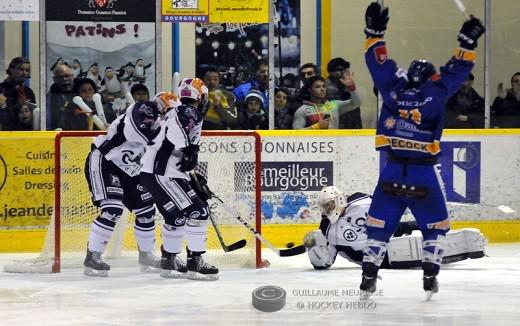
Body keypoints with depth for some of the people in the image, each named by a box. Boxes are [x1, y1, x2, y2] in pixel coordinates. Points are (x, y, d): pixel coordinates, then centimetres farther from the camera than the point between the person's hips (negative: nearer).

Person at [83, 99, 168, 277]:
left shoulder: (160, 123, 4)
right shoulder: (141, 109, -20)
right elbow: (132, 131, -41)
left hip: (128, 170, 9)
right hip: (103, 162, -9)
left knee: (146, 210, 10)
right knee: (112, 210, -21)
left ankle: (146, 255, 27)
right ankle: (93, 257, -14)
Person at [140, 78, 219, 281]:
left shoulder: (174, 113, 25)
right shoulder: (191, 113, -6)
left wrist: (196, 180, 30)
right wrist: (190, 149, -36)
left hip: (152, 171, 10)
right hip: (162, 174, -10)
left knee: (176, 216, 21)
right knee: (197, 211, -11)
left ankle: (169, 261, 30)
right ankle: (195, 263, -11)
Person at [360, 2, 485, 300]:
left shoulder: (393, 90, 0)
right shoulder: (435, 94, -5)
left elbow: (379, 63, 9)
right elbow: (457, 70, 2)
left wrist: (375, 31, 15)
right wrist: (468, 42, 10)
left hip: (392, 172, 2)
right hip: (424, 174, -2)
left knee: (380, 223, 10)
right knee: (436, 224, 15)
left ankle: (368, 277, 4)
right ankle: (431, 278, 7)